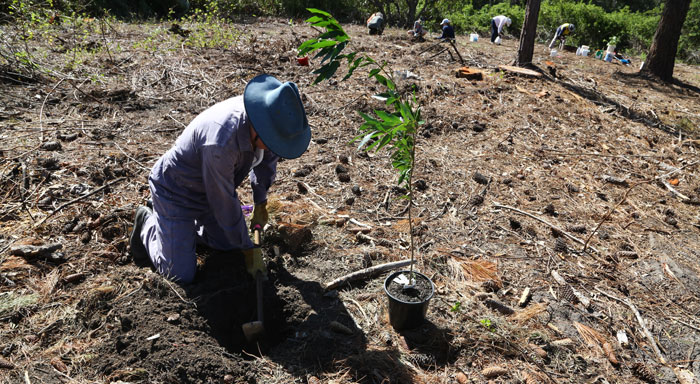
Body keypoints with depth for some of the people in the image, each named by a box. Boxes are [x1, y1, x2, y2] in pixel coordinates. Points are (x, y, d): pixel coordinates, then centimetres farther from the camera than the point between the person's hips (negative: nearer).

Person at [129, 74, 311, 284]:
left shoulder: (266, 120, -18)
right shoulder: (220, 143, -41)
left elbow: (267, 157, 5)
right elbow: (224, 204, -29)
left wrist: (260, 202, 12)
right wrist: (249, 250, -17)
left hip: (210, 186, 7)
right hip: (176, 190, -7)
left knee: (227, 244, 15)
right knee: (181, 274, -5)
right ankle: (148, 223, 18)